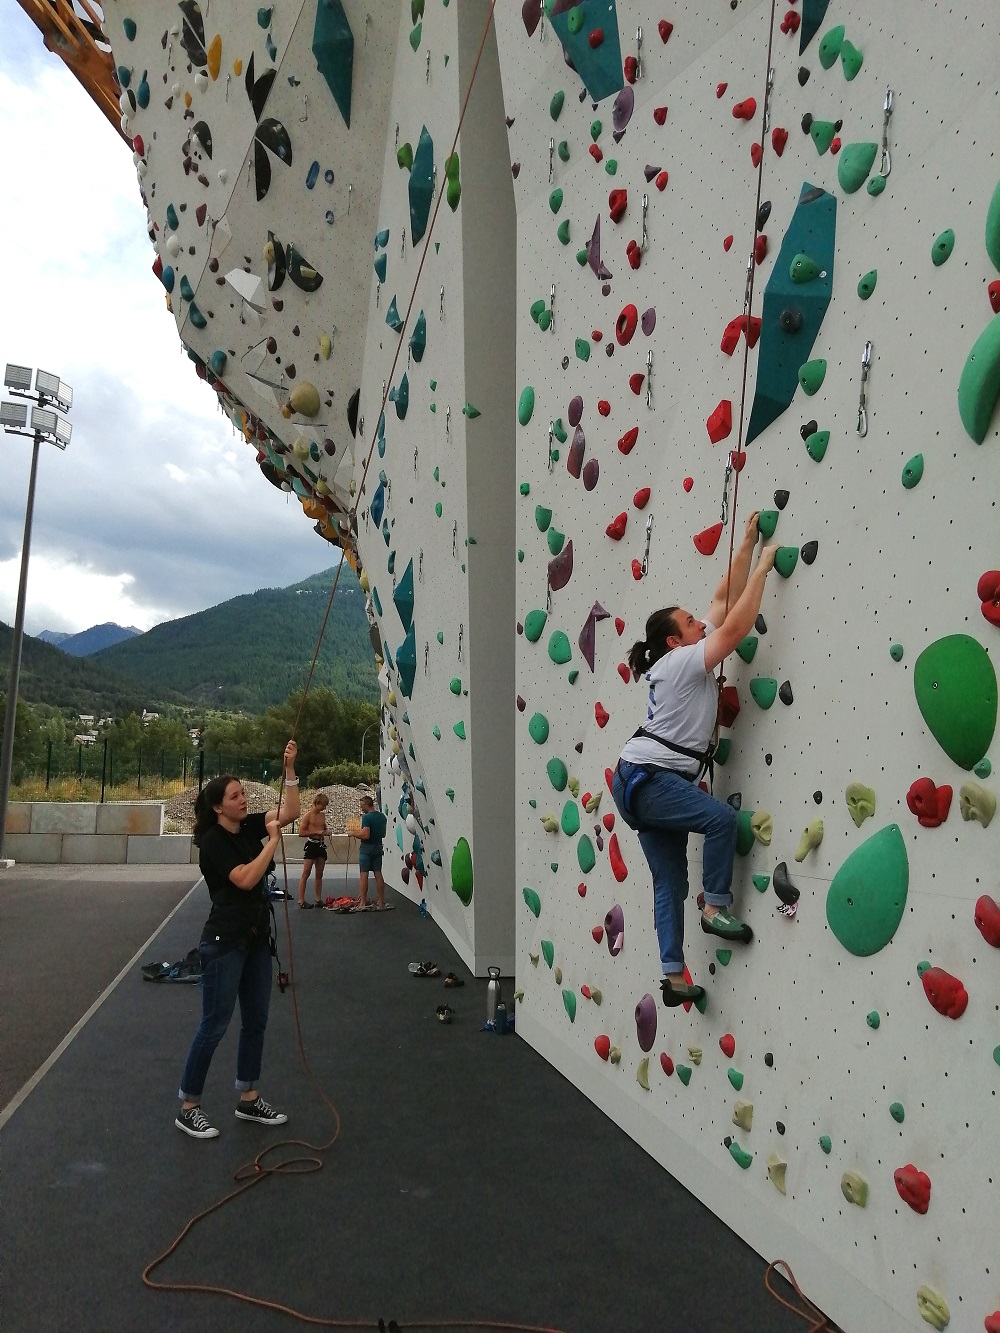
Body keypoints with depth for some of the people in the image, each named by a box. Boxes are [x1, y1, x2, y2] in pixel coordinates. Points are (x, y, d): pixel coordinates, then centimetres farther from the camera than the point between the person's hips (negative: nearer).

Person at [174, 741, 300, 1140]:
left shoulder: (249, 827, 6)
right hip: (224, 943, -8)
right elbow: (245, 879, -24)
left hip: (257, 938, 8)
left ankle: (249, 1099, 25)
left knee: (255, 1020, 13)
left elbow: (290, 812, 1)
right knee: (215, 1024, -2)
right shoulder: (213, 841, -15)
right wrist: (273, 842, -17)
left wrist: (289, 769, -7)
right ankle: (188, 1107, 11)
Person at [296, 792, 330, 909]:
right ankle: (301, 900, -4)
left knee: (319, 874, 10)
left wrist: (326, 831, 6)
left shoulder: (323, 815, 12)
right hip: (311, 844, -7)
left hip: (321, 845, 7)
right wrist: (316, 832, -19)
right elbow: (301, 832, -13)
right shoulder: (308, 815, -8)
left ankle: (318, 899, 16)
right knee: (306, 874, -6)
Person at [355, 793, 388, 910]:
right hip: (378, 847, 7)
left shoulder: (366, 817, -16)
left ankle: (363, 902, -2)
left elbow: (366, 835, -22)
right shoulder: (382, 816, 7)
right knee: (378, 874, 9)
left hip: (366, 848, -7)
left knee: (364, 875, -2)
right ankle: (381, 902, 11)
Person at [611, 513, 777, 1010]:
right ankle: (716, 908, -8)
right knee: (722, 818, -23)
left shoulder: (686, 658, 12)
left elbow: (724, 600, 13)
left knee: (670, 883, 8)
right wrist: (763, 569, -12)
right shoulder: (681, 662, -12)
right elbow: (737, 626, -20)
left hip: (643, 783, 10)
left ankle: (673, 976, 11)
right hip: (646, 779, -10)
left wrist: (747, 544, 12)